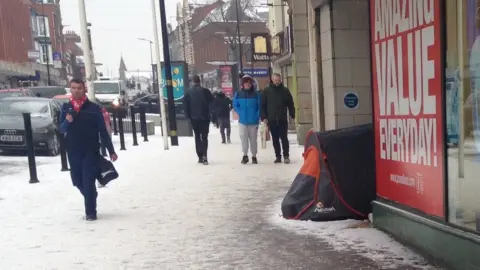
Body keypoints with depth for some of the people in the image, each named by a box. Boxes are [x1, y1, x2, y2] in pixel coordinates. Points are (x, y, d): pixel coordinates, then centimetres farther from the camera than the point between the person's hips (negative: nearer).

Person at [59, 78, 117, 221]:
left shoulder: (93, 108, -3)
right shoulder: (66, 107, 6)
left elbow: (103, 130, -2)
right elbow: (61, 129, 4)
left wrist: (111, 150, -3)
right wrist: (67, 121, -19)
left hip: (91, 151, -3)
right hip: (73, 151, 4)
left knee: (88, 181, -6)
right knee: (78, 181, 12)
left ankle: (90, 211, 3)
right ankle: (91, 202, 36)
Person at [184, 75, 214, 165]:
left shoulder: (188, 92, 1)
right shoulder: (205, 91, -6)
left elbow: (185, 105, -1)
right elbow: (212, 101, -5)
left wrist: (188, 116, 5)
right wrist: (210, 113, 5)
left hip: (194, 118, 2)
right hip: (204, 117, -2)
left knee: (197, 137, 12)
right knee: (204, 136, 0)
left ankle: (200, 157, 11)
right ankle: (204, 156, -16)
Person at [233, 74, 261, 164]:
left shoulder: (256, 94, -4)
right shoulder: (238, 94, 0)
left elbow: (259, 107, -1)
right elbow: (235, 105, 4)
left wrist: (257, 116, -10)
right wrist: (241, 114, -8)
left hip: (253, 121, 0)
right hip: (242, 121, 1)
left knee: (253, 139, 9)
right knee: (243, 138, -2)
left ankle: (254, 156, 22)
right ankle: (245, 155, 14)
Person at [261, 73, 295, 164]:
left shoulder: (285, 90, 4)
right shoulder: (267, 90, 3)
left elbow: (290, 104, 6)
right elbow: (263, 105, 2)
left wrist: (292, 115, 1)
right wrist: (264, 117, -5)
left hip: (283, 119, -1)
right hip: (271, 120, 1)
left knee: (284, 138, -2)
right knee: (275, 139, 7)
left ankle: (286, 156, 3)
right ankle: (278, 156, 14)